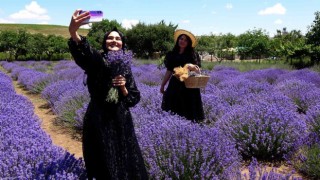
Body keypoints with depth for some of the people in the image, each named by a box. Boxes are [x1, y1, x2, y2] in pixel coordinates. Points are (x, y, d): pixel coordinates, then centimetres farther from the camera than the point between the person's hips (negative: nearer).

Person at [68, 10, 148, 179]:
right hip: (98, 121, -4)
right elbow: (84, 51, -33)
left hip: (121, 121, 4)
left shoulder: (125, 66, 7)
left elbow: (134, 98, 10)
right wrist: (73, 32, -54)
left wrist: (123, 88, -11)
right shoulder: (97, 60, -7)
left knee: (126, 162, 13)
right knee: (104, 165, 6)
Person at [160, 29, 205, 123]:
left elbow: (198, 71, -5)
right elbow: (169, 71, 15)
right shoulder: (172, 55, 10)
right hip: (174, 85, 3)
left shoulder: (193, 55, 2)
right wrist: (162, 85, 14)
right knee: (172, 113, 0)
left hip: (189, 86, -3)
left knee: (188, 113, -3)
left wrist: (193, 67, -27)